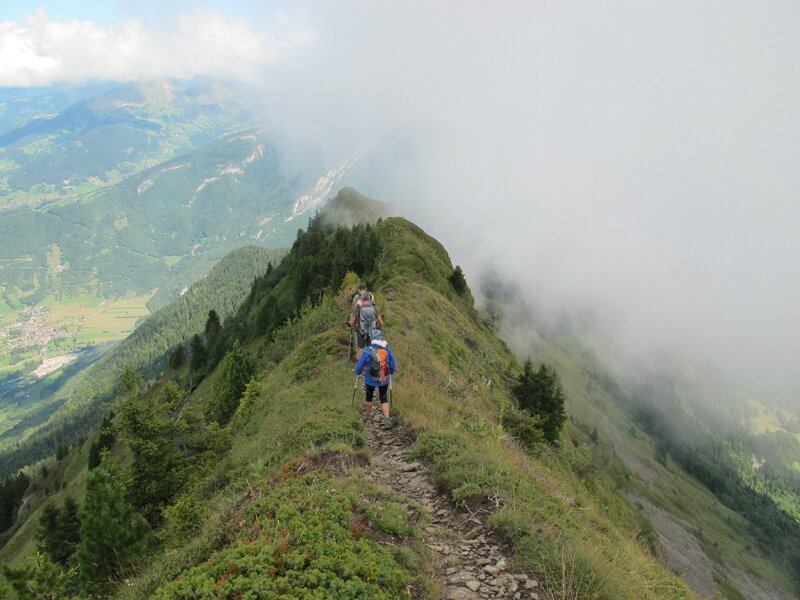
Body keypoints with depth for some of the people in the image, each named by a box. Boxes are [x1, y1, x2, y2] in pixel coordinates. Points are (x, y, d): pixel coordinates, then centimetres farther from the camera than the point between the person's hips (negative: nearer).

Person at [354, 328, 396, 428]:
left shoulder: (367, 352, -22)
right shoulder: (387, 349, -15)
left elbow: (359, 367, -11)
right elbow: (393, 365, -5)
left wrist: (358, 372, 12)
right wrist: (391, 372, 17)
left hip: (370, 380, -1)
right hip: (384, 380, 1)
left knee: (369, 396, 26)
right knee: (384, 398, 20)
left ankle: (367, 414, 46)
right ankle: (386, 418, 5)